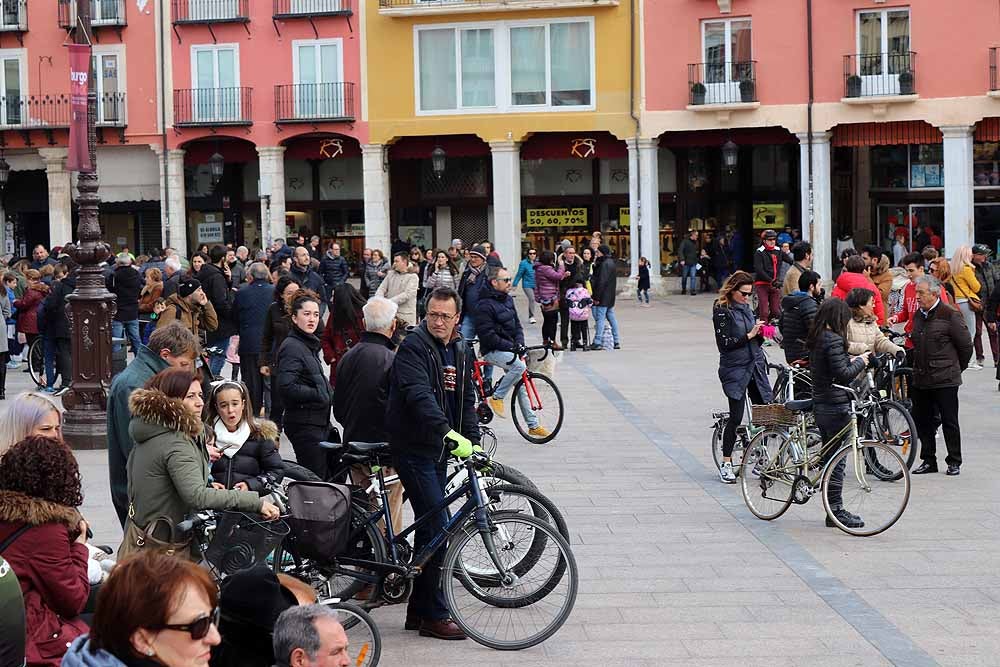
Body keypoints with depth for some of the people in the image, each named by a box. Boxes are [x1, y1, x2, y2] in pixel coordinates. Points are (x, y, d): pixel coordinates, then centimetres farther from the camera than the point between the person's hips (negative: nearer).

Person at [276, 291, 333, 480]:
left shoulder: (309, 344, 17)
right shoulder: (292, 347, -14)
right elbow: (286, 387, -24)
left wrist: (328, 393, 8)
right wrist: (320, 395, -16)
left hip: (319, 422, 10)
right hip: (304, 424, -10)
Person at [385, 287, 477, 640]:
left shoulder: (462, 352, 11)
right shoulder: (413, 347, -14)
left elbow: (466, 400, 17)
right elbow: (419, 396, -28)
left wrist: (473, 442, 4)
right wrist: (450, 434, -39)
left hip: (439, 450, 8)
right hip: (413, 448, -8)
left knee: (431, 527, 12)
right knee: (437, 527, -11)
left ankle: (419, 610, 22)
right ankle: (434, 615, -4)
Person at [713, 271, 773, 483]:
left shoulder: (746, 308, 14)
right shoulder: (722, 311, -7)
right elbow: (723, 344, -13)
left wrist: (760, 334, -2)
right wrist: (749, 335, -17)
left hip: (755, 366, 7)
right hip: (734, 368, -6)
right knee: (736, 416, -9)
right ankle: (726, 463, 1)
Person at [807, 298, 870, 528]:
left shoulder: (816, 339, 10)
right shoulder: (833, 340, -17)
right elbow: (843, 375, -21)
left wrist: (849, 361, 12)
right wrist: (860, 362, -6)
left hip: (820, 404, 9)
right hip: (836, 406, -9)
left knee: (829, 456, 13)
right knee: (837, 459, -3)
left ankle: (832, 509, 19)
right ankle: (836, 511, 1)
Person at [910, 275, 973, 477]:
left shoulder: (950, 315, -11)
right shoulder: (918, 315, 11)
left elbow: (966, 345, -5)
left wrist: (957, 368, 6)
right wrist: (918, 368, 16)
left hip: (945, 380, -7)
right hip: (921, 379, 7)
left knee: (949, 422, 2)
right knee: (922, 421, 8)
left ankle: (954, 462, 13)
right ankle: (928, 460, 19)